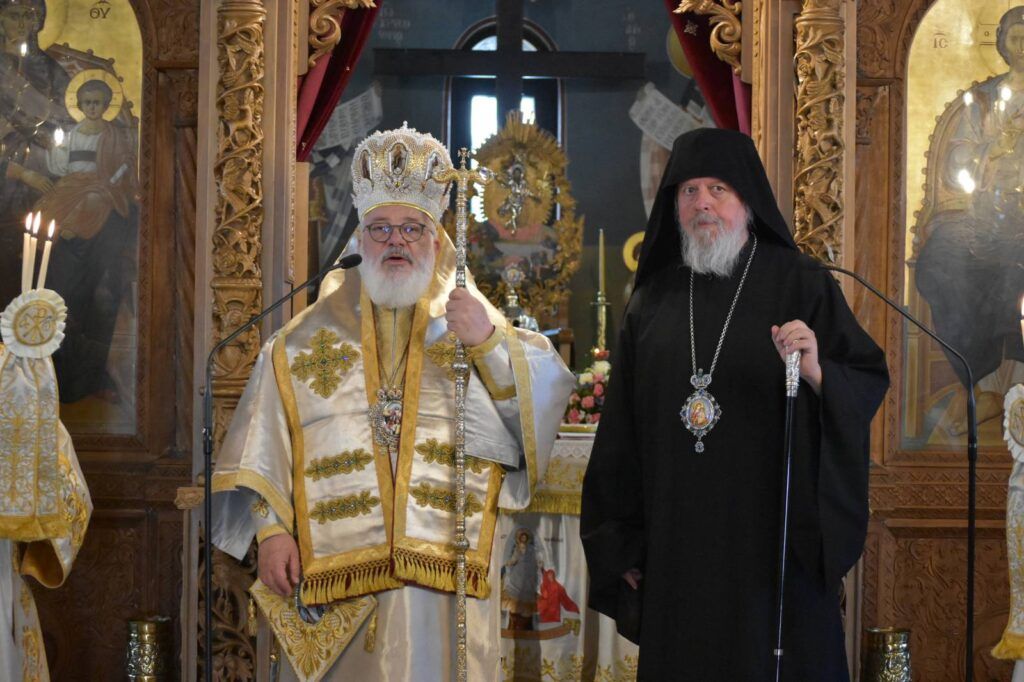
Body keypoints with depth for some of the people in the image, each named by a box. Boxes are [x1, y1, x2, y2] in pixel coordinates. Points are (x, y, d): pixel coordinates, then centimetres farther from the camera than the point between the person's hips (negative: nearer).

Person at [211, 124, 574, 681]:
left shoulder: (470, 320, 10)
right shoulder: (307, 340, 11)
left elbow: (541, 406, -3)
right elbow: (266, 444, 5)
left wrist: (490, 343, -16)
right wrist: (272, 529, -5)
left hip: (445, 575, 0)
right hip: (335, 568, 1)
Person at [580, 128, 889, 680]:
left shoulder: (801, 286, 0)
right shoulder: (653, 302, 9)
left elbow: (868, 386, -6)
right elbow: (622, 430, 9)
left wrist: (816, 372, -27)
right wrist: (621, 543, 6)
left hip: (773, 542, -3)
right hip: (676, 547, 3)